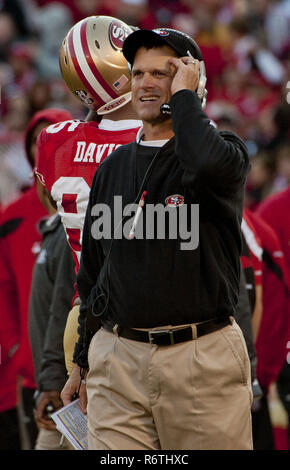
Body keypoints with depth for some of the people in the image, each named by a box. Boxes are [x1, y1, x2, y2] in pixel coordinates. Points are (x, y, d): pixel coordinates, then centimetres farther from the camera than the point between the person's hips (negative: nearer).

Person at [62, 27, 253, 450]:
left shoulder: (226, 150, 0)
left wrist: (184, 94, -12)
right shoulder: (112, 168, 16)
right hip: (117, 359, 4)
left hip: (202, 357, -4)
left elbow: (207, 164, -28)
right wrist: (82, 362, 19)